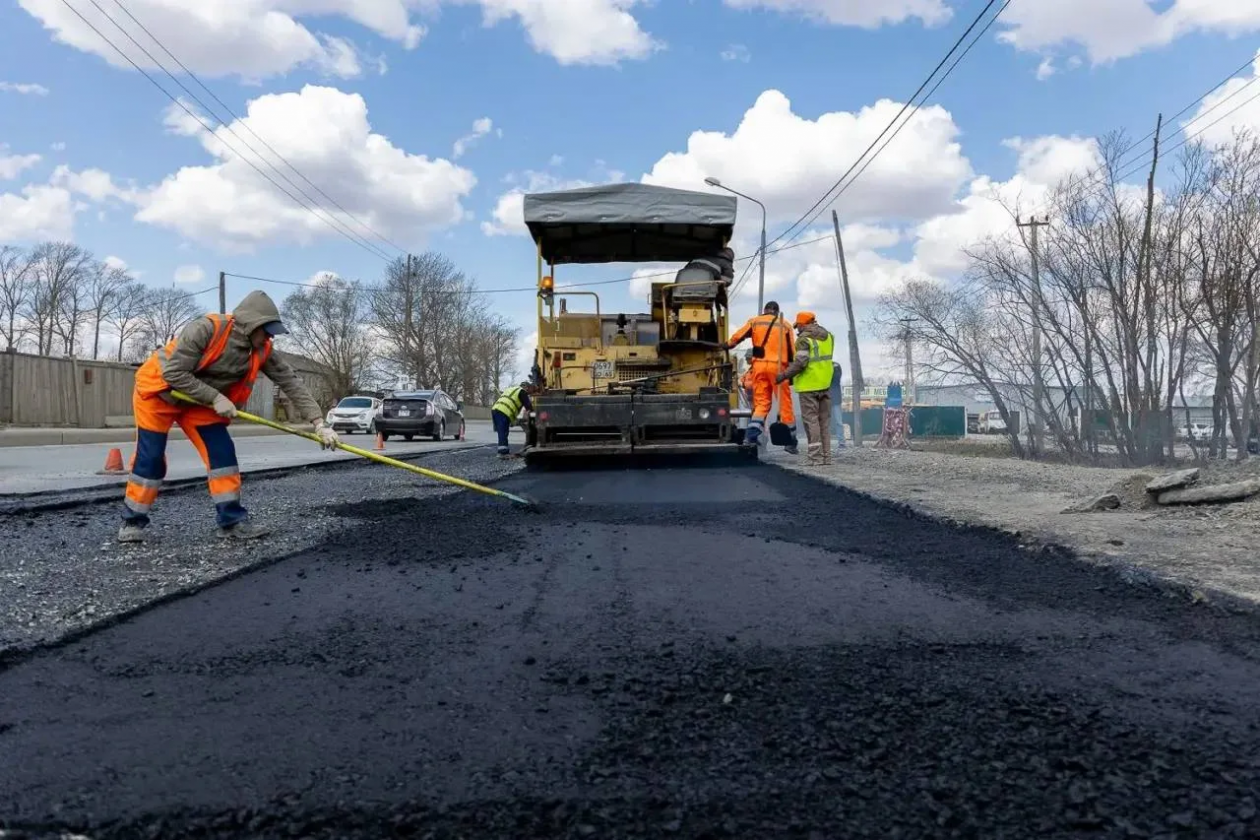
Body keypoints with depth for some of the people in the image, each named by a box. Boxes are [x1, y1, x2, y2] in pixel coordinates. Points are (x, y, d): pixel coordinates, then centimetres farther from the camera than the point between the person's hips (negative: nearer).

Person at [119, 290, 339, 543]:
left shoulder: (261, 351, -14)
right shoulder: (206, 328, -32)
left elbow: (291, 382, -15)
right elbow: (173, 373, -30)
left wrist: (319, 422, -22)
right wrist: (215, 398, -31)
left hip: (200, 401, 6)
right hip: (158, 391, -5)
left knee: (222, 452, -6)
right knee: (150, 458, -3)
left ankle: (232, 520, -2)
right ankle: (133, 521, 15)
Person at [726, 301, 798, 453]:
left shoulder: (754, 322, 11)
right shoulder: (785, 325, 10)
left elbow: (736, 338, 6)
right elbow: (792, 350, 8)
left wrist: (727, 346, 25)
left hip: (759, 365, 2)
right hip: (777, 366, -1)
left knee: (761, 403, 8)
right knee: (785, 405, 6)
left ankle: (751, 436, -10)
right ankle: (790, 443, 11)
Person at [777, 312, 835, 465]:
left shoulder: (804, 339, -12)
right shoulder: (828, 336, 11)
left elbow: (800, 362, -21)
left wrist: (784, 375, -13)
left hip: (808, 385, -7)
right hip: (825, 384, 7)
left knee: (811, 420, -2)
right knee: (824, 420, 12)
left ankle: (816, 456, -3)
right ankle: (826, 455, 14)